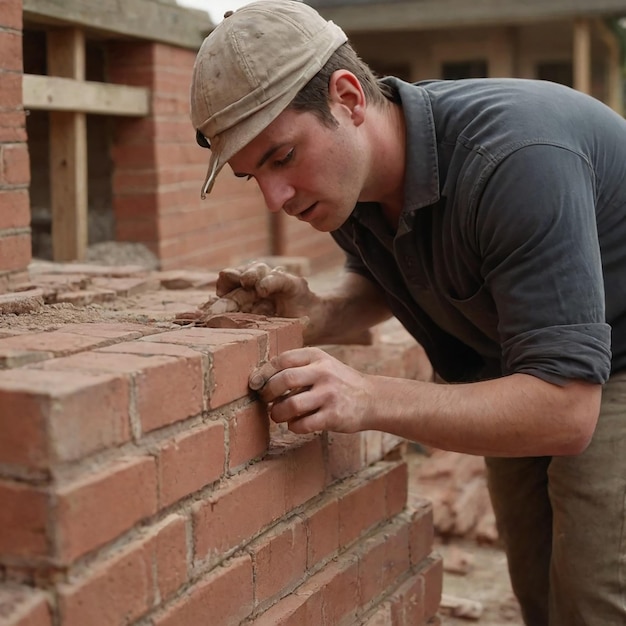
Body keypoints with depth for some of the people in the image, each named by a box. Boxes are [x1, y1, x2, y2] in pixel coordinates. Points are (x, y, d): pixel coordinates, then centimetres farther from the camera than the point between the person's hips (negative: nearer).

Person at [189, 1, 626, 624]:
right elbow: (384, 279, 13)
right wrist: (321, 315, -10)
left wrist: (370, 398, -45)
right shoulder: (346, 175, -10)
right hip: (520, 382, 7)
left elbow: (564, 413, -37)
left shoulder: (515, 158, -35)